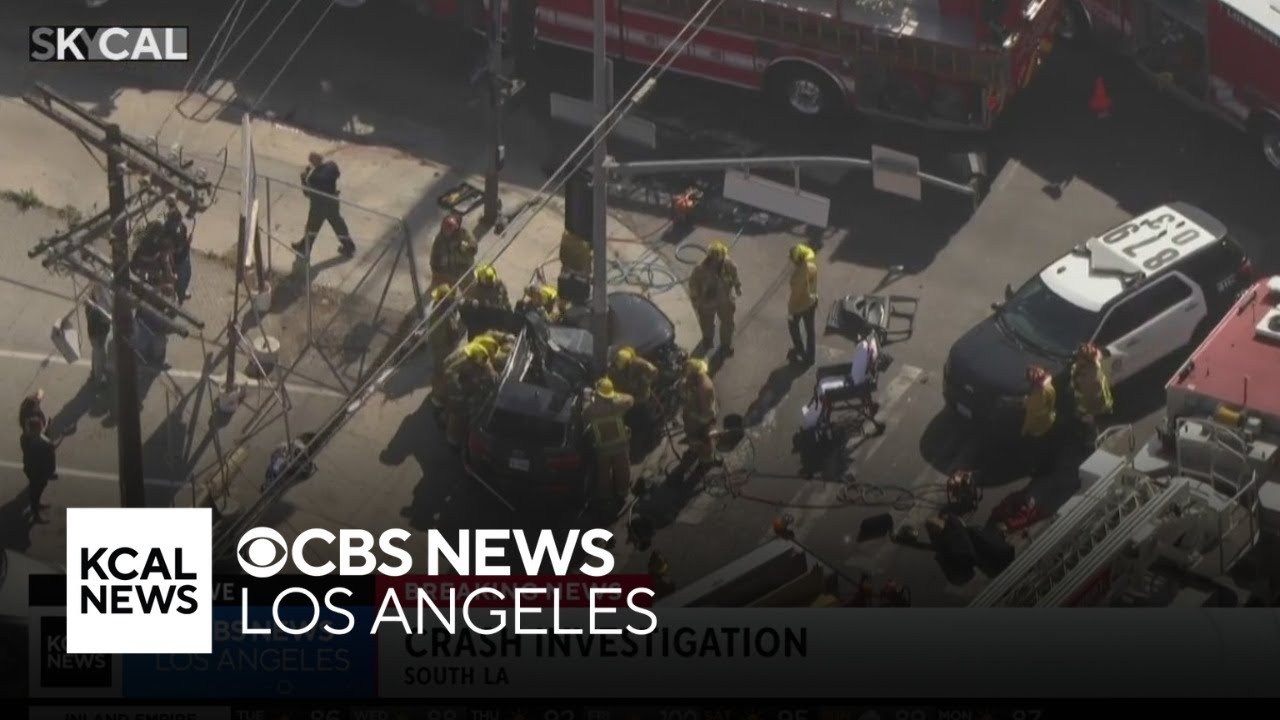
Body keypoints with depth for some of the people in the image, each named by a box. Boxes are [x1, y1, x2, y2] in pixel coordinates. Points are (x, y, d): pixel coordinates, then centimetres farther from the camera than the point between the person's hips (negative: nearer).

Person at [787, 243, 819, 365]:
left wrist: (790, 311, -12)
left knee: (792, 325, 24)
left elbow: (795, 295, -26)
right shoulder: (812, 266, -15)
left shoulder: (799, 275, -37)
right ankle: (810, 357, 38)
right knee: (810, 329, 22)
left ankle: (800, 351, 39)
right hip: (812, 301, 6)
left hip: (800, 305, -6)